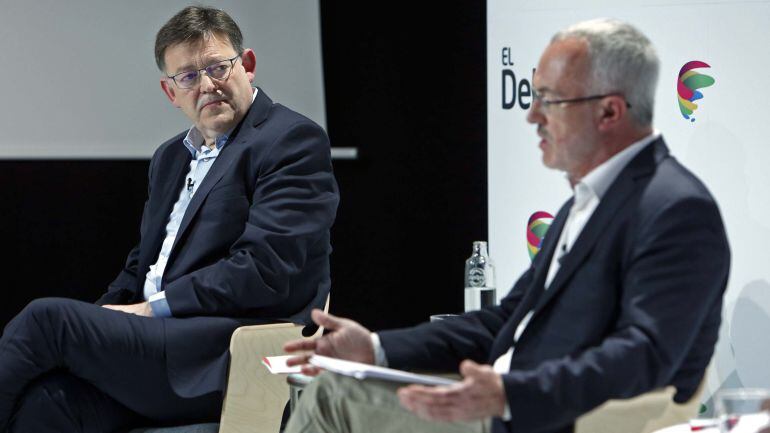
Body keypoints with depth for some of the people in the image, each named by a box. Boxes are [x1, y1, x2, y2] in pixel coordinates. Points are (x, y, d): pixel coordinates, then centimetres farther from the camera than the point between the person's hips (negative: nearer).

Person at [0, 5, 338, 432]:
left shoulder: (293, 139, -2)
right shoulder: (171, 157, 24)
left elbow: (264, 268, -13)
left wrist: (153, 309, -11)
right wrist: (99, 318, 4)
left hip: (228, 358, -6)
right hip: (155, 336, 6)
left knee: (47, 317, -22)